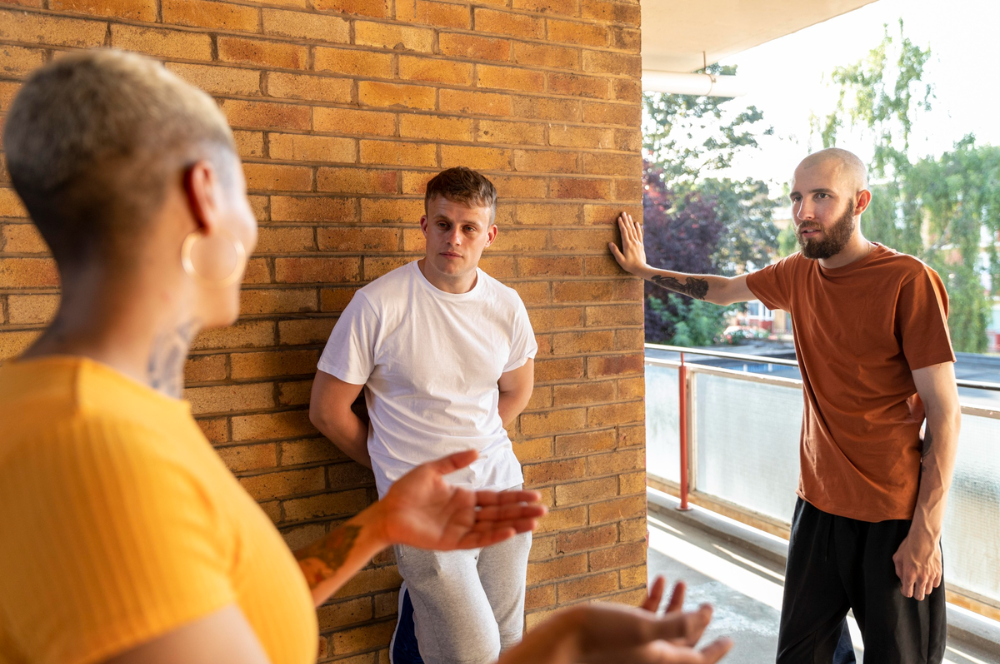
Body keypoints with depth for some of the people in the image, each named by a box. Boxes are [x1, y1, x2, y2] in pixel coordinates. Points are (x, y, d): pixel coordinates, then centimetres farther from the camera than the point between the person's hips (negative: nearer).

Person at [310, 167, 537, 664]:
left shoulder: (506, 305, 0)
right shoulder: (377, 305, -14)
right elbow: (327, 410, -6)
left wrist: (473, 448, 10)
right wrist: (396, 466, 3)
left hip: (502, 489, 5)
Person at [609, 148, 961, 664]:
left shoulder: (909, 282, -14)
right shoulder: (798, 274, 4)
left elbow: (944, 413, -13)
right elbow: (722, 290, 23)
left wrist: (926, 532, -15)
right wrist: (644, 271, 26)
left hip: (893, 515, -5)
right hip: (819, 503, 5)